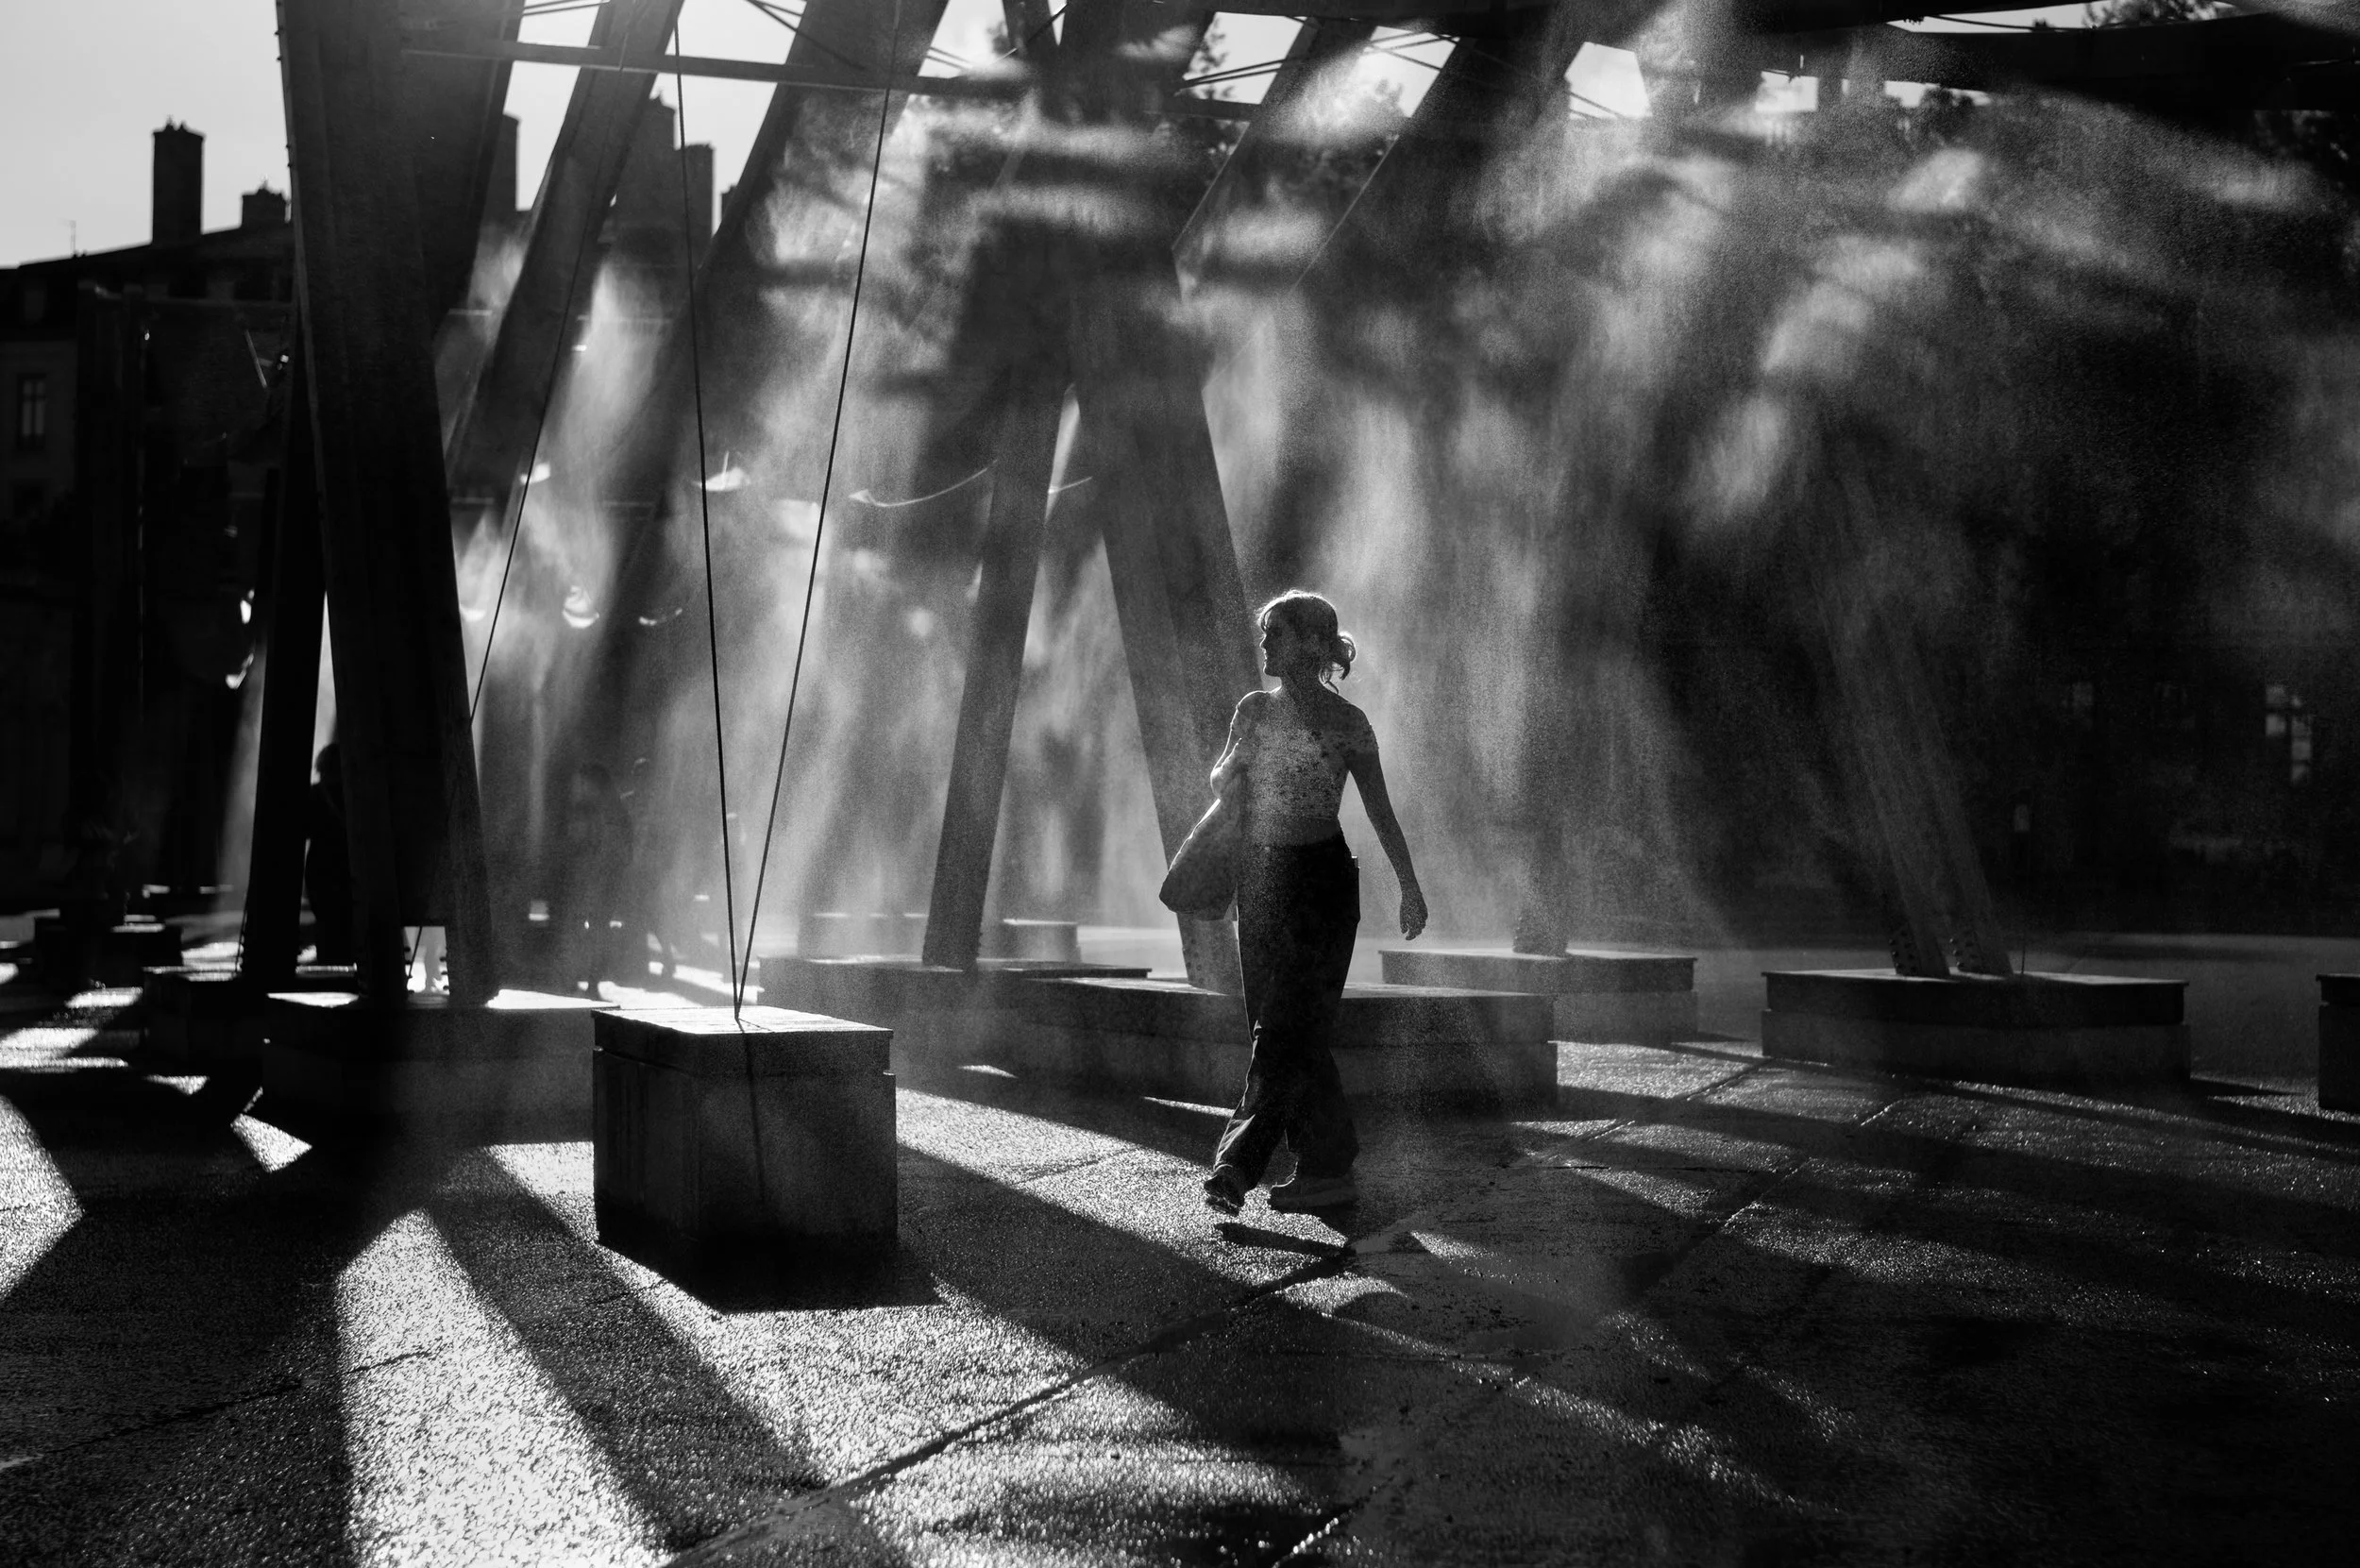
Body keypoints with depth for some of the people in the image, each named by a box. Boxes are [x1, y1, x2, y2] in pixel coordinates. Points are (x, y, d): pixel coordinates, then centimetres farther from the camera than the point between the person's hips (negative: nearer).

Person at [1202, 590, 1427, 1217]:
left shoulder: (1345, 720, -3)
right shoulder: (1254, 708, 10)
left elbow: (1380, 810, 2)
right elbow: (1220, 786, 9)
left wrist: (1410, 887, 3)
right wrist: (1243, 749, -12)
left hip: (1320, 879, -5)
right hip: (1259, 876, 6)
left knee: (1287, 1030, -11)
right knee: (1290, 1029, 6)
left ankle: (1238, 1165, -15)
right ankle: (1329, 1168, 12)